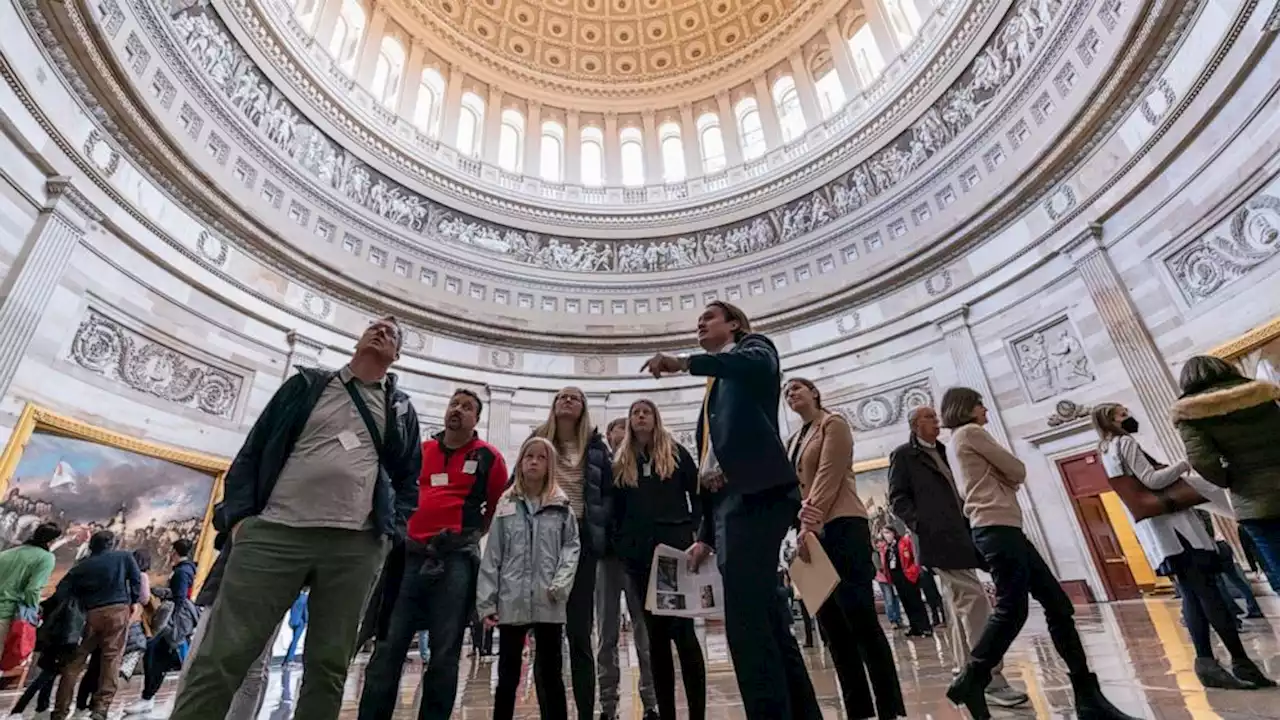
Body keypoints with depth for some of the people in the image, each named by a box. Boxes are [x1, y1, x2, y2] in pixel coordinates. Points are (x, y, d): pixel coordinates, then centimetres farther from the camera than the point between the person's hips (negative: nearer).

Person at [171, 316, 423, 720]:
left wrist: (393, 531, 2)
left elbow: (409, 479, 16)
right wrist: (239, 514, -1)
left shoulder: (401, 409, 16)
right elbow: (252, 450, 11)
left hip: (355, 546, 1)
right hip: (275, 532, 0)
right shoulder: (306, 385, 14)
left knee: (329, 665, 6)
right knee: (223, 656, -3)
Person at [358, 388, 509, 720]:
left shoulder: (489, 457, 2)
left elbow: (500, 506, 11)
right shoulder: (420, 451, 12)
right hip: (410, 555, 3)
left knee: (443, 653, 4)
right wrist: (401, 530, 16)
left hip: (456, 559, -3)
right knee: (388, 646, 5)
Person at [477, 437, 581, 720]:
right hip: (511, 601, 1)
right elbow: (492, 556, 3)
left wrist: (561, 582, -14)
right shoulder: (506, 505, 5)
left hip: (549, 602, -1)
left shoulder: (561, 506, 3)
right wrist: (486, 600, -2)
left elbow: (572, 545, 1)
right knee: (507, 674, 13)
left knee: (550, 672, 11)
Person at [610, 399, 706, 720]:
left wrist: (692, 528, -2)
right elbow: (616, 508, 14)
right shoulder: (620, 462, 13)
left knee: (682, 629, -7)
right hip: (639, 553, 3)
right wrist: (620, 543, 4)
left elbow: (698, 493, 7)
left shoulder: (676, 452, 8)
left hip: (675, 546, -2)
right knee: (655, 632, 8)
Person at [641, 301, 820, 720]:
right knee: (765, 616, 9)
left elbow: (761, 366, -18)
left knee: (745, 617, -14)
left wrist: (686, 364, -27)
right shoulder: (715, 387, 29)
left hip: (756, 494, -8)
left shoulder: (753, 347, 11)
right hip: (727, 500, 9)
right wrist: (706, 535, 17)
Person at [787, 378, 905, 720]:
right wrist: (801, 528, 2)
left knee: (862, 620, -9)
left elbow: (828, 476, -12)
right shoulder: (792, 442, 22)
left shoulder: (833, 423, 2)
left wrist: (810, 524, -20)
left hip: (842, 528, -8)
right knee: (834, 629, 7)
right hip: (813, 534, 8)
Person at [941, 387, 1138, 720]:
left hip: (1002, 528, 10)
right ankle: (969, 681, -7)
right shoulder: (970, 432, -5)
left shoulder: (965, 439, 25)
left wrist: (1007, 477, 3)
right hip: (996, 528, -10)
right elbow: (1017, 471, -3)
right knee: (1012, 609, -14)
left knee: (1057, 604, 8)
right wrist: (1009, 474, 15)